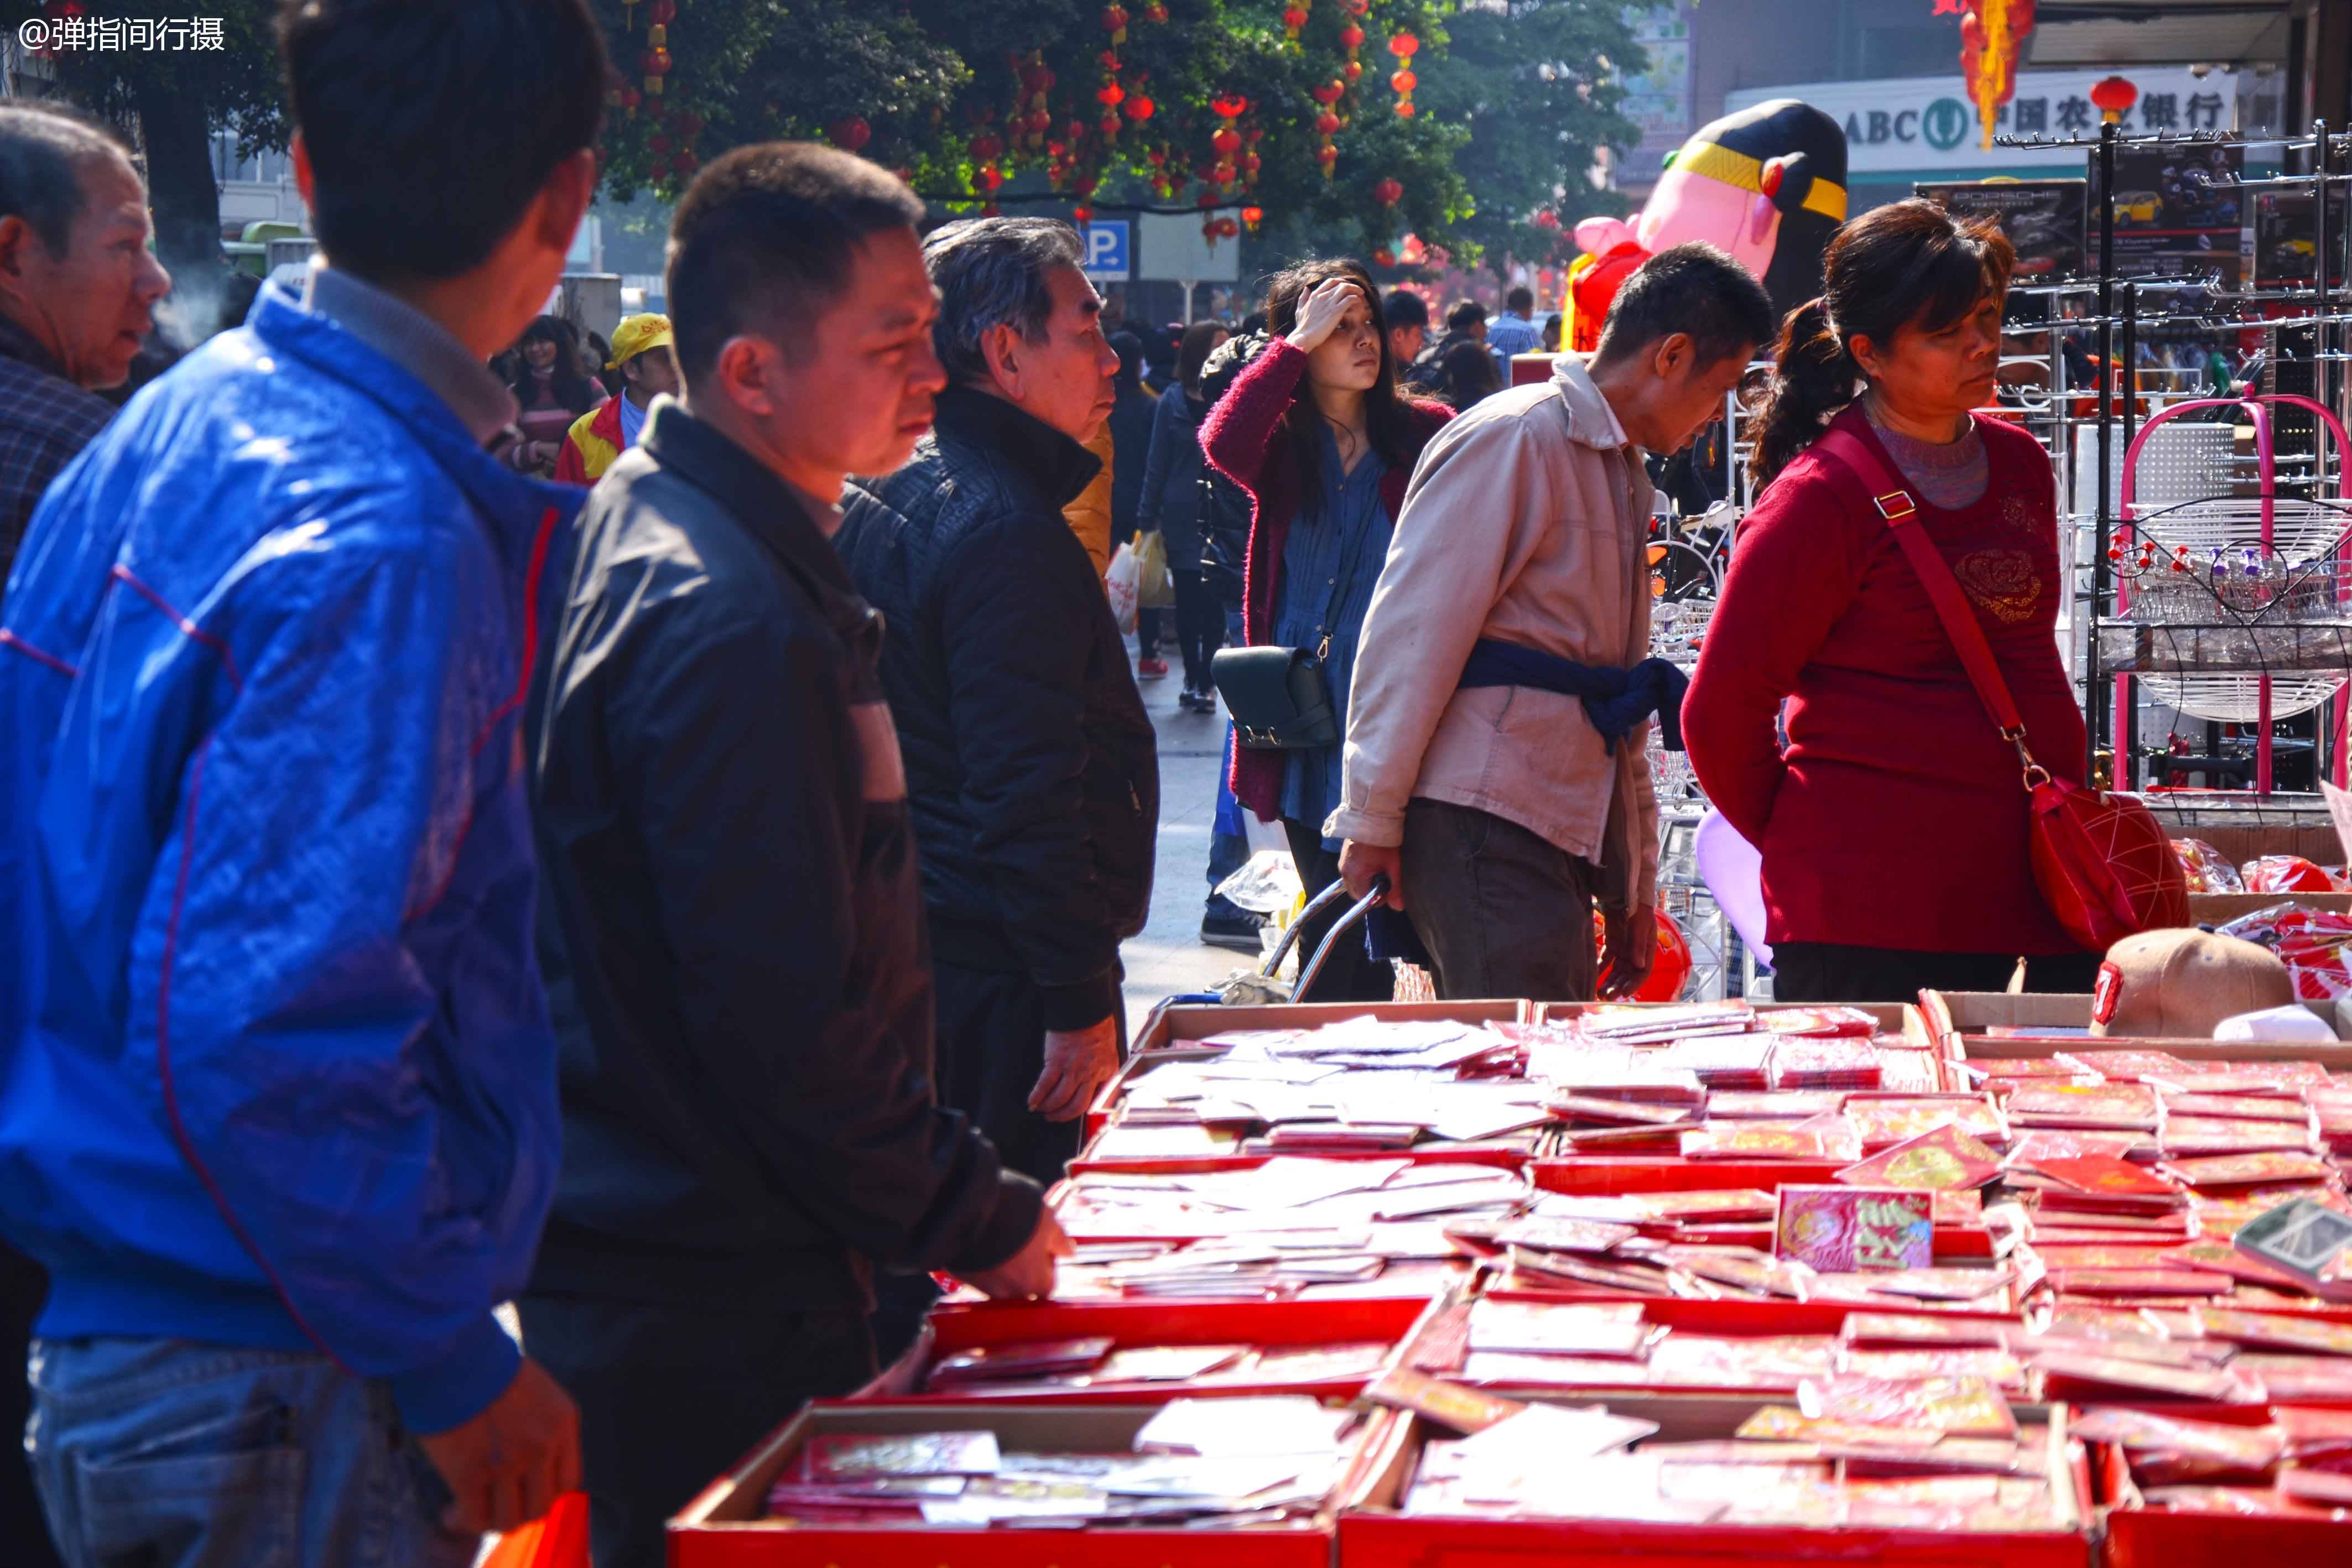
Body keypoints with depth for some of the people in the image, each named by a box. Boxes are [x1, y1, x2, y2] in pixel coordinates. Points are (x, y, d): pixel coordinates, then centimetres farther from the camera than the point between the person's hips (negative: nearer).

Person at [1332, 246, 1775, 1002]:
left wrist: (1631, 885, 24)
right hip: (1482, 825, -9)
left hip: (1562, 837, 9)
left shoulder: (1624, 472, 22)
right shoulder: (1515, 439, -7)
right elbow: (1414, 633, -12)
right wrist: (1373, 820, -14)